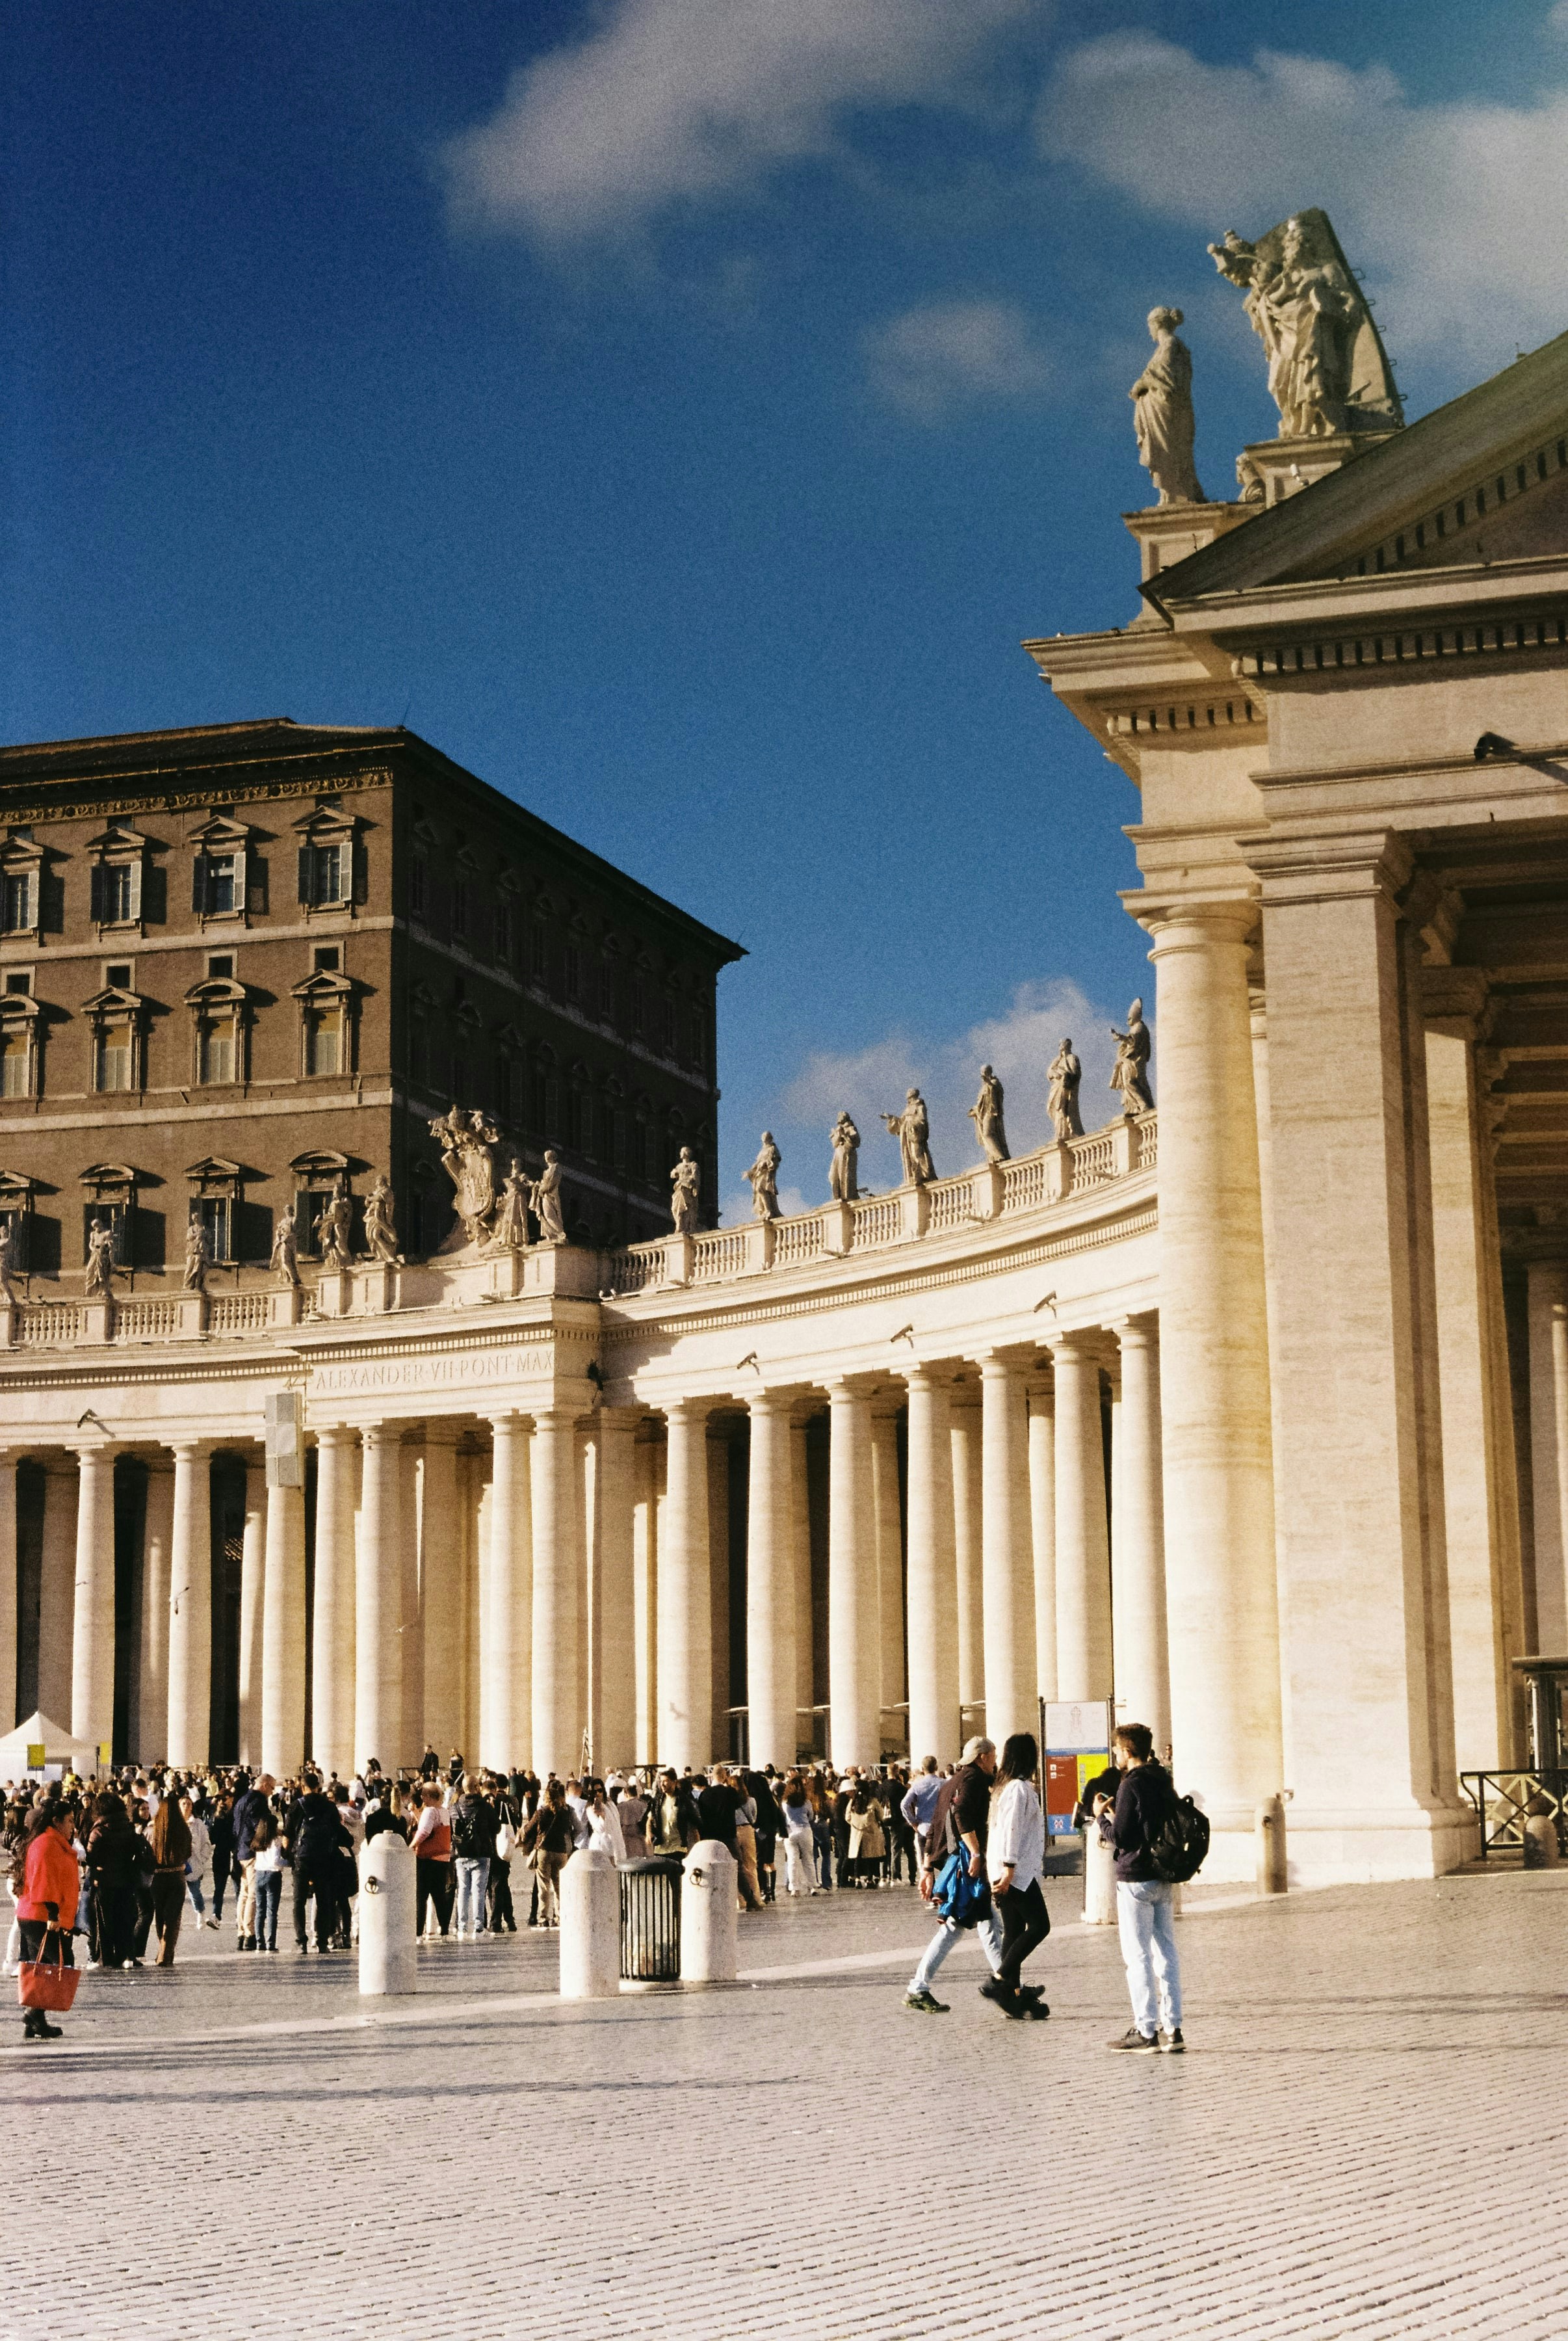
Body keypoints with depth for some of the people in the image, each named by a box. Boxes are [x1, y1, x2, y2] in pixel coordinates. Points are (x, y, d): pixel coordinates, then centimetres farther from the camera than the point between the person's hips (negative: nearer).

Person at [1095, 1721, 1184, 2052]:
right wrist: (1116, 1815, 17)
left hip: (1135, 1881, -8)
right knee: (1166, 1953, 9)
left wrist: (1102, 1816, 1)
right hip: (1164, 1879, 8)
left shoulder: (1132, 1786, -15)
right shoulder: (1164, 1783, 11)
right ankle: (1172, 2028, 10)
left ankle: (1146, 2031, -2)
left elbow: (1119, 1837, -16)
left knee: (1138, 1957, -3)